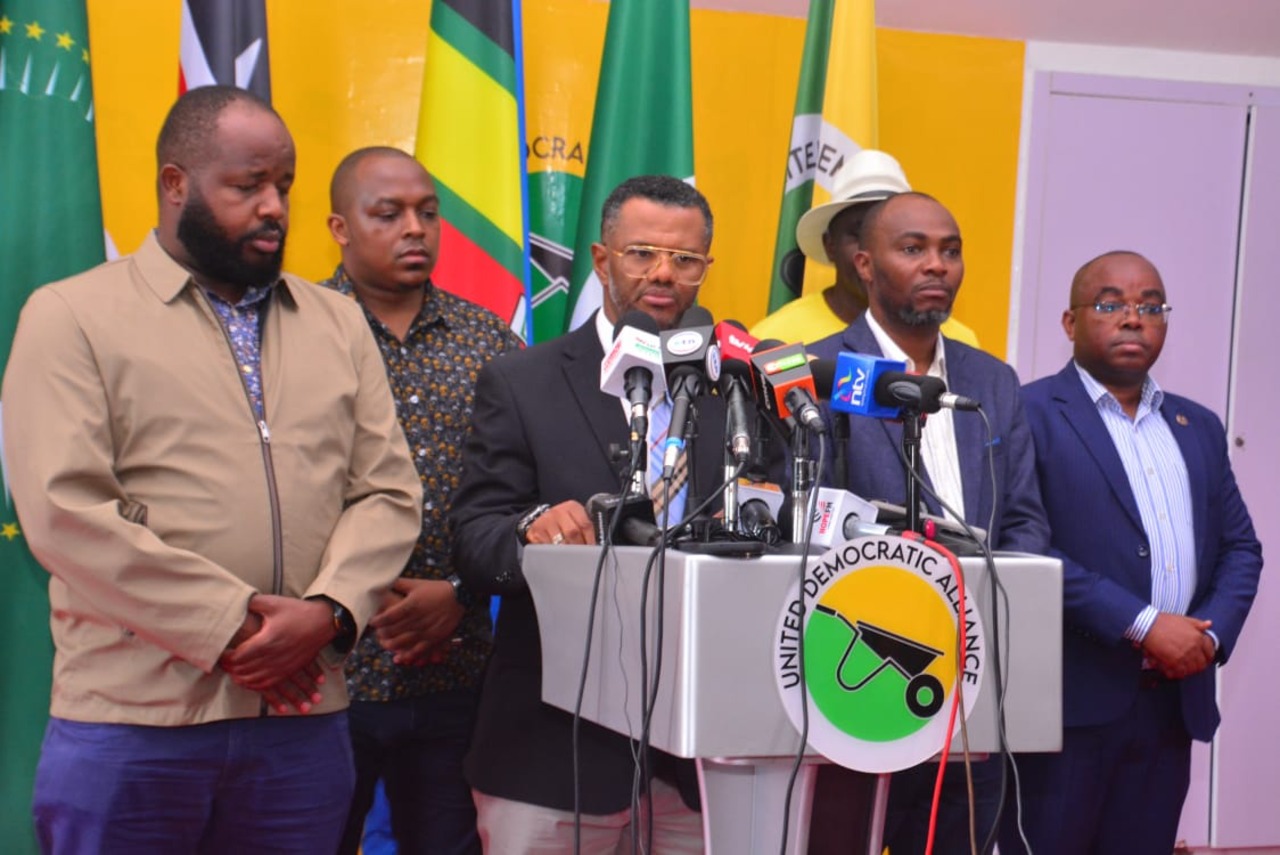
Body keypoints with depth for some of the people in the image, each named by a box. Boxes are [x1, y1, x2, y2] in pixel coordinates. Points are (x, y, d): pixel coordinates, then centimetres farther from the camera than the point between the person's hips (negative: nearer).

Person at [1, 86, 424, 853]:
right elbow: (65, 509, -10)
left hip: (304, 719, 4)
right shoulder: (72, 318, 0)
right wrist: (230, 624, -13)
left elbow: (388, 494, 7)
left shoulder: (339, 324, 13)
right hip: (132, 723, -3)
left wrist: (327, 611, -11)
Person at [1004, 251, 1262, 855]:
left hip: (1173, 704, 6)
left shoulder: (1198, 427, 16)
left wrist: (1213, 631, -2)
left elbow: (1240, 546, 17)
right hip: (1067, 699, -6)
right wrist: (1142, 624, -17)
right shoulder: (1030, 414, -5)